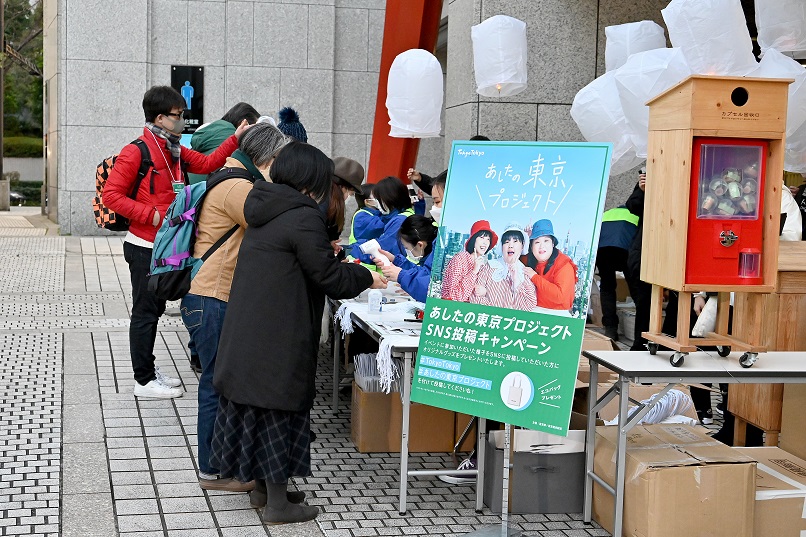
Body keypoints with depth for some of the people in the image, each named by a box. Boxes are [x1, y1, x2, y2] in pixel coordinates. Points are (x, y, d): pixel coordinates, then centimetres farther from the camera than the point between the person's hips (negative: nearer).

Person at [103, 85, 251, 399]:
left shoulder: (174, 150, 11)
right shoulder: (137, 152, -15)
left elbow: (206, 163, 9)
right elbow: (112, 195, -17)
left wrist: (235, 139, 1)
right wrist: (152, 215, -20)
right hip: (144, 247, -9)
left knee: (154, 309, 16)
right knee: (145, 312, -2)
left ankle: (148, 369, 27)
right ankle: (144, 381, 6)